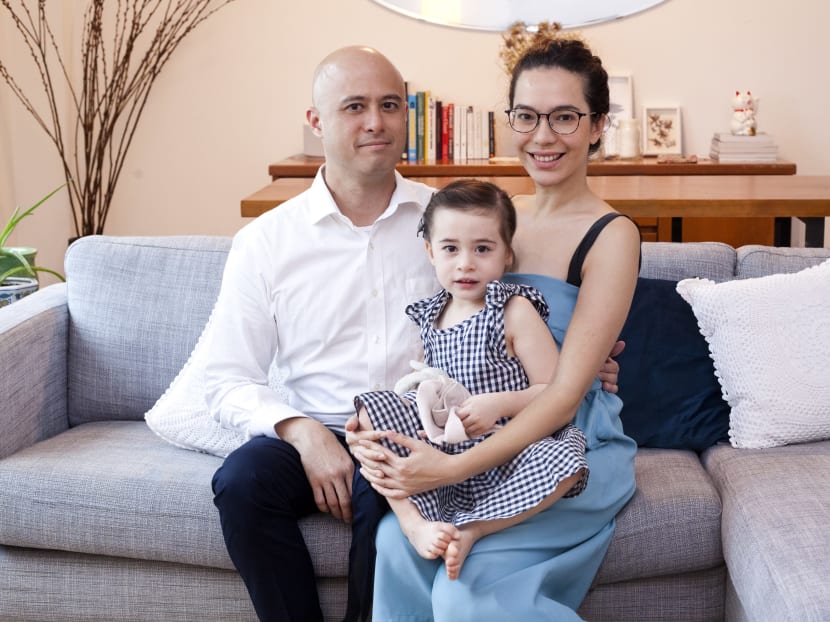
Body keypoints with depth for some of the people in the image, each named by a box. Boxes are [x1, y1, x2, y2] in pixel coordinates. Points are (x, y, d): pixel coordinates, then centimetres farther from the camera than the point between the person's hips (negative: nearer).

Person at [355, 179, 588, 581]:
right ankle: (416, 524, -27)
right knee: (370, 406, -14)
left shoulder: (515, 311, -4)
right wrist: (424, 400, 0)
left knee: (565, 459, -34)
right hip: (439, 452, 5)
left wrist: (499, 403, -22)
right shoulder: (427, 317, 11)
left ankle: (471, 529, -26)